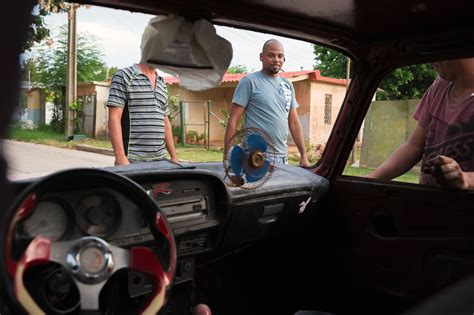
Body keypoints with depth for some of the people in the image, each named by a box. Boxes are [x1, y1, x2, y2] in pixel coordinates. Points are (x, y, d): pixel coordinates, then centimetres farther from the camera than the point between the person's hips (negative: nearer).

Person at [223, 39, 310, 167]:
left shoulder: (288, 85, 12)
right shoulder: (249, 81, -5)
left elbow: (294, 123, 15)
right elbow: (233, 120, -8)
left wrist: (303, 155, 10)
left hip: (282, 157, 6)